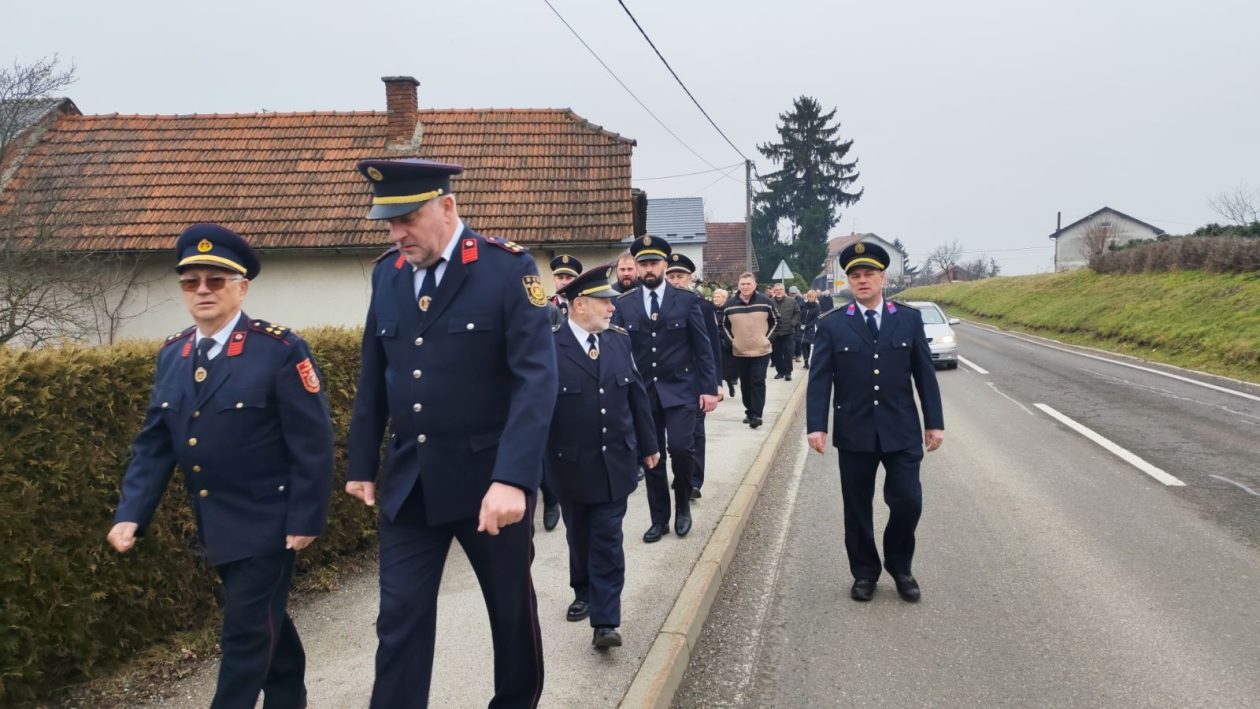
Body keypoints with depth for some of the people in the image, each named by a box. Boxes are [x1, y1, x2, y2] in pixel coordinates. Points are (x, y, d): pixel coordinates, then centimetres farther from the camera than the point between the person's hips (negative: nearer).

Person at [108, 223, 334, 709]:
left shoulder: (280, 350, -14)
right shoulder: (171, 355, 5)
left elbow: (312, 443, -14)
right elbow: (154, 442, 6)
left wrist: (305, 518, -15)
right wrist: (131, 513, -4)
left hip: (265, 523, -6)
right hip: (215, 526, 6)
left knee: (246, 634, -1)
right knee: (267, 623, 21)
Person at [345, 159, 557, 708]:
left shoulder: (508, 268, -12)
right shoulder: (387, 273, 5)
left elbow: (536, 378, -20)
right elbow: (373, 378, 12)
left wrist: (513, 478, -28)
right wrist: (362, 464, 13)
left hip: (491, 480, -3)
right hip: (408, 483, 4)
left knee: (511, 609, 15)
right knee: (399, 619, 5)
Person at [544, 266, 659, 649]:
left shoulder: (619, 341, 2)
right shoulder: (549, 348, -13)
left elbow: (637, 396, 9)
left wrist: (648, 445, 14)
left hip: (615, 461, 2)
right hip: (572, 464, -2)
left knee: (608, 540, 0)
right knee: (579, 536, 17)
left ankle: (605, 622, 2)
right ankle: (584, 593, 39)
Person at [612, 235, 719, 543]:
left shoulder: (687, 300, -1)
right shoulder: (624, 304, 3)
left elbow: (703, 348, 0)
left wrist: (709, 388, -5)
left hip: (679, 390, -2)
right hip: (642, 392, 2)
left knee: (680, 447, -15)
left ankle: (683, 504, 10)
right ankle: (659, 518, 20)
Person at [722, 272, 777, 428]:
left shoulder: (765, 302, -5)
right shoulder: (730, 304, -2)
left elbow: (775, 320, 9)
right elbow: (725, 324, 14)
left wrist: (767, 337, 2)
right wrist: (732, 339, 5)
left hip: (761, 351, -2)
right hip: (740, 352, 2)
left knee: (758, 382, -6)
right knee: (745, 384, 10)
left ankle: (756, 414, -7)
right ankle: (749, 411, 22)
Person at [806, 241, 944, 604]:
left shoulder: (909, 319, 3)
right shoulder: (831, 324, -1)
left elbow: (924, 374, 6)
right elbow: (819, 379, -4)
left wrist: (934, 422, 3)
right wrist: (816, 425, -12)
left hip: (902, 429, 1)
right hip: (854, 431, 0)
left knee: (908, 502, -1)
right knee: (857, 507, 8)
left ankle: (899, 566, 24)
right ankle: (864, 572, 25)